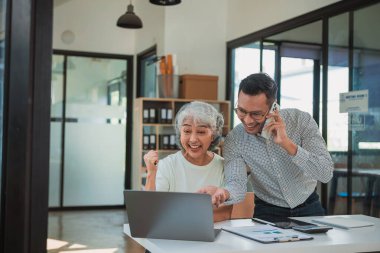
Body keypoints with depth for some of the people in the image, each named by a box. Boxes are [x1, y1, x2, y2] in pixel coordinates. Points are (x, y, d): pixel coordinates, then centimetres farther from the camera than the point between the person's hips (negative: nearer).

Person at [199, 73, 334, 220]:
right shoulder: (234, 140, -12)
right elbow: (236, 183, -22)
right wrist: (223, 193, -45)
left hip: (309, 209, 2)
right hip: (267, 213, -2)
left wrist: (287, 143, -31)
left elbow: (326, 174, -20)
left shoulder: (302, 121, -15)